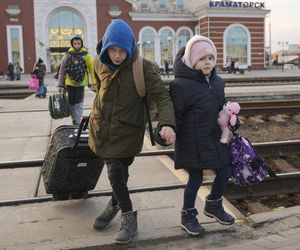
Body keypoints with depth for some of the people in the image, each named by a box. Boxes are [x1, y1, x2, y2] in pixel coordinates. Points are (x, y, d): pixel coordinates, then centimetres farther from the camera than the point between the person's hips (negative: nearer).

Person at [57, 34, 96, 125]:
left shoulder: (86, 55, -4)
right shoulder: (68, 55, -2)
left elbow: (92, 69, -3)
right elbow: (62, 71, 2)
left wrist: (94, 82, -11)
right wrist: (61, 85, 1)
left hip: (81, 83, -2)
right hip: (70, 83, 2)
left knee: (79, 104, -3)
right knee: (71, 103, 9)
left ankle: (77, 122, 2)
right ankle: (74, 120, 27)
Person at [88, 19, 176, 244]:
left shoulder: (143, 68, -18)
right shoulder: (100, 63, -3)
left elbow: (162, 96, -22)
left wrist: (167, 123, -38)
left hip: (126, 131, -4)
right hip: (102, 128, 4)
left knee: (118, 172, 2)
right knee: (115, 171, 10)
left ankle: (114, 206, 29)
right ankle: (129, 218, 28)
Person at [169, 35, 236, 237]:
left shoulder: (217, 82, 6)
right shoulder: (181, 85, -19)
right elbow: (174, 115, -15)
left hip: (215, 138, 7)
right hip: (192, 142, -7)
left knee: (225, 171, 13)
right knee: (196, 177, 4)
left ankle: (213, 205, 41)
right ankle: (188, 216, 28)